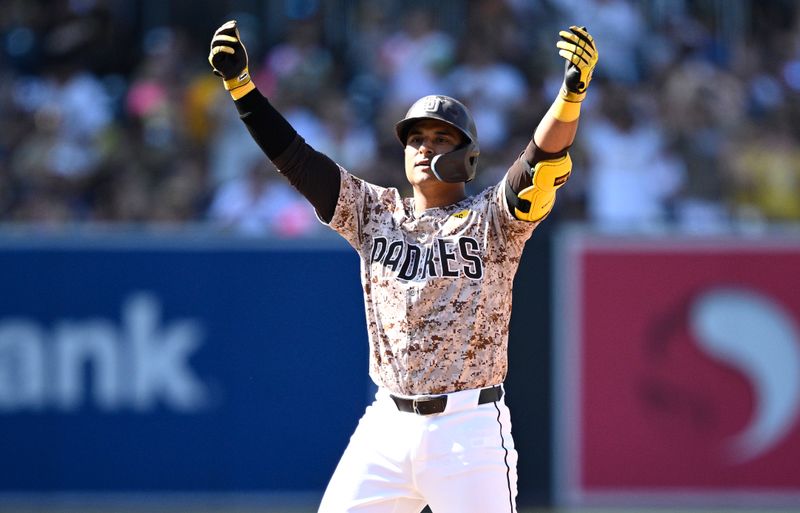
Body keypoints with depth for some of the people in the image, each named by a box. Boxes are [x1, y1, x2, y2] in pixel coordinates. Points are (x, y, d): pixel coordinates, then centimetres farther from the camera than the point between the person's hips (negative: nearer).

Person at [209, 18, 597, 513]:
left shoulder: (492, 220, 0)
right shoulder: (374, 213, 11)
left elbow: (544, 160, -17)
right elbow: (296, 157, 6)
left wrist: (571, 95, -36)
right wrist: (239, 83, -4)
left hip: (469, 430, -4)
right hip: (387, 426, 4)